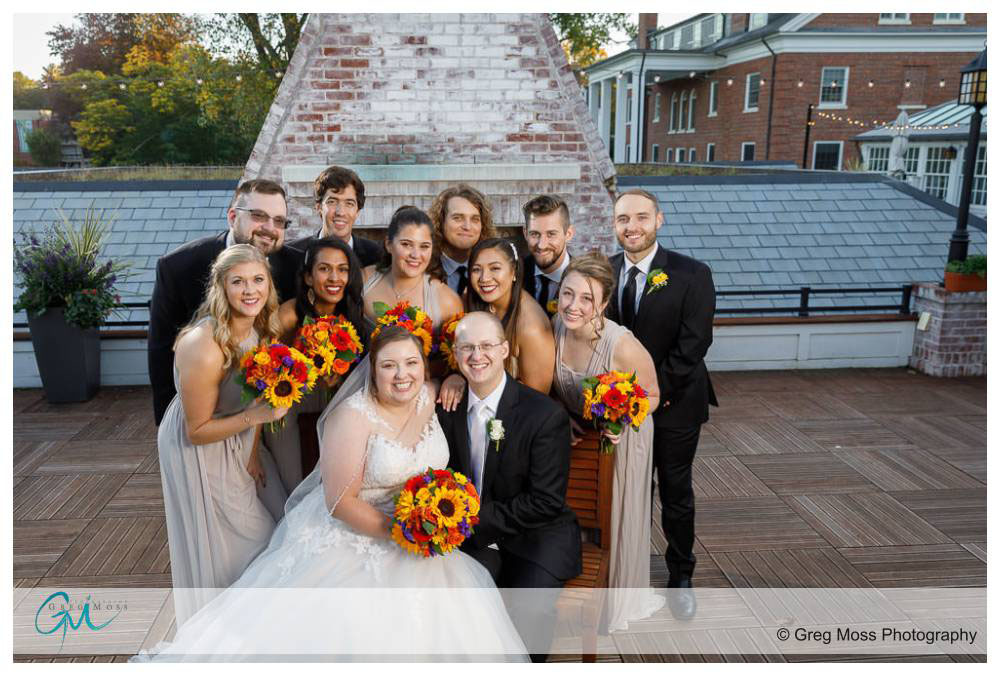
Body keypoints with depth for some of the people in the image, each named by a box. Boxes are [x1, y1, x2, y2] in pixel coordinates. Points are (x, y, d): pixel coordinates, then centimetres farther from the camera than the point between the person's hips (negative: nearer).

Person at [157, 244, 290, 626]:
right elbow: (196, 431, -25)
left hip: (238, 438, 8)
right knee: (224, 541, 9)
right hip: (197, 450, -8)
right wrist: (256, 417, -34)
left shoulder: (260, 327, -11)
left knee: (270, 516, 20)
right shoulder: (204, 348, -35)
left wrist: (253, 450, 0)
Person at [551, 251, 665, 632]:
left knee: (617, 515, 17)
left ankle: (621, 596, 46)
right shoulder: (554, 328, -20)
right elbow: (552, 384, -2)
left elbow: (652, 396, -18)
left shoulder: (623, 346, -35)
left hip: (620, 438, -4)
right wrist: (563, 416, -17)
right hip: (574, 431, 4)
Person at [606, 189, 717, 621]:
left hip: (675, 406, -2)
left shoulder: (692, 275, -10)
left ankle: (680, 578, 30)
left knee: (676, 493, 11)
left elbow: (692, 345, -15)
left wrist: (656, 393, -18)